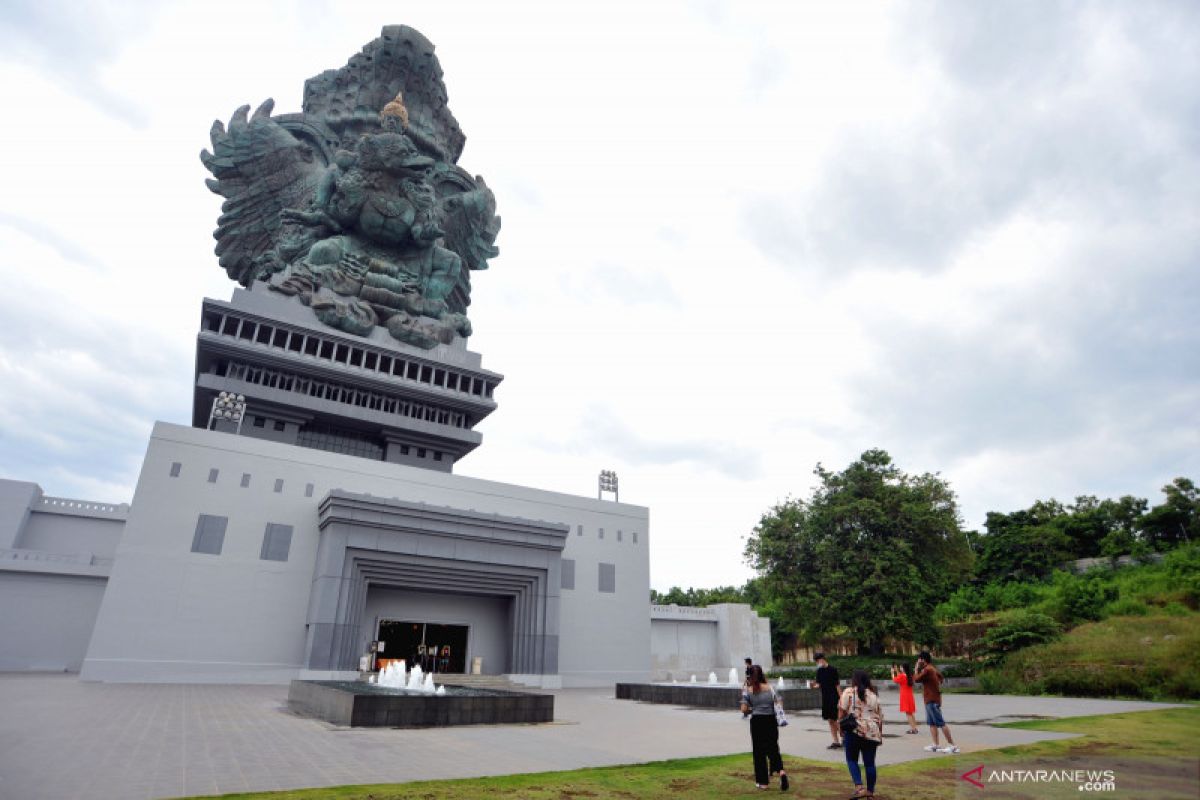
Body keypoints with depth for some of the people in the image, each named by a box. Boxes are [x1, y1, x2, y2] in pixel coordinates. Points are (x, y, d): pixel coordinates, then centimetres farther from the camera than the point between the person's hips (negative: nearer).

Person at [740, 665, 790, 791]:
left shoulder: (748, 690, -5)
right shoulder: (770, 688, -1)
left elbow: (744, 710, -7)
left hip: (757, 721, -1)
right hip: (771, 720, 1)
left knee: (759, 751, 10)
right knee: (773, 748, 12)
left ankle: (763, 782, 16)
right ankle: (781, 771, -14)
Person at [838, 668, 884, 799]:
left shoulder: (849, 692, 0)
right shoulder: (874, 695, 12)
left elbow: (842, 712, -5)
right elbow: (880, 717, 14)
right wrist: (880, 735, 22)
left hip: (854, 731, -4)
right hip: (872, 732, 4)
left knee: (852, 759, 8)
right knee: (869, 762, 12)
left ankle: (859, 786, -7)